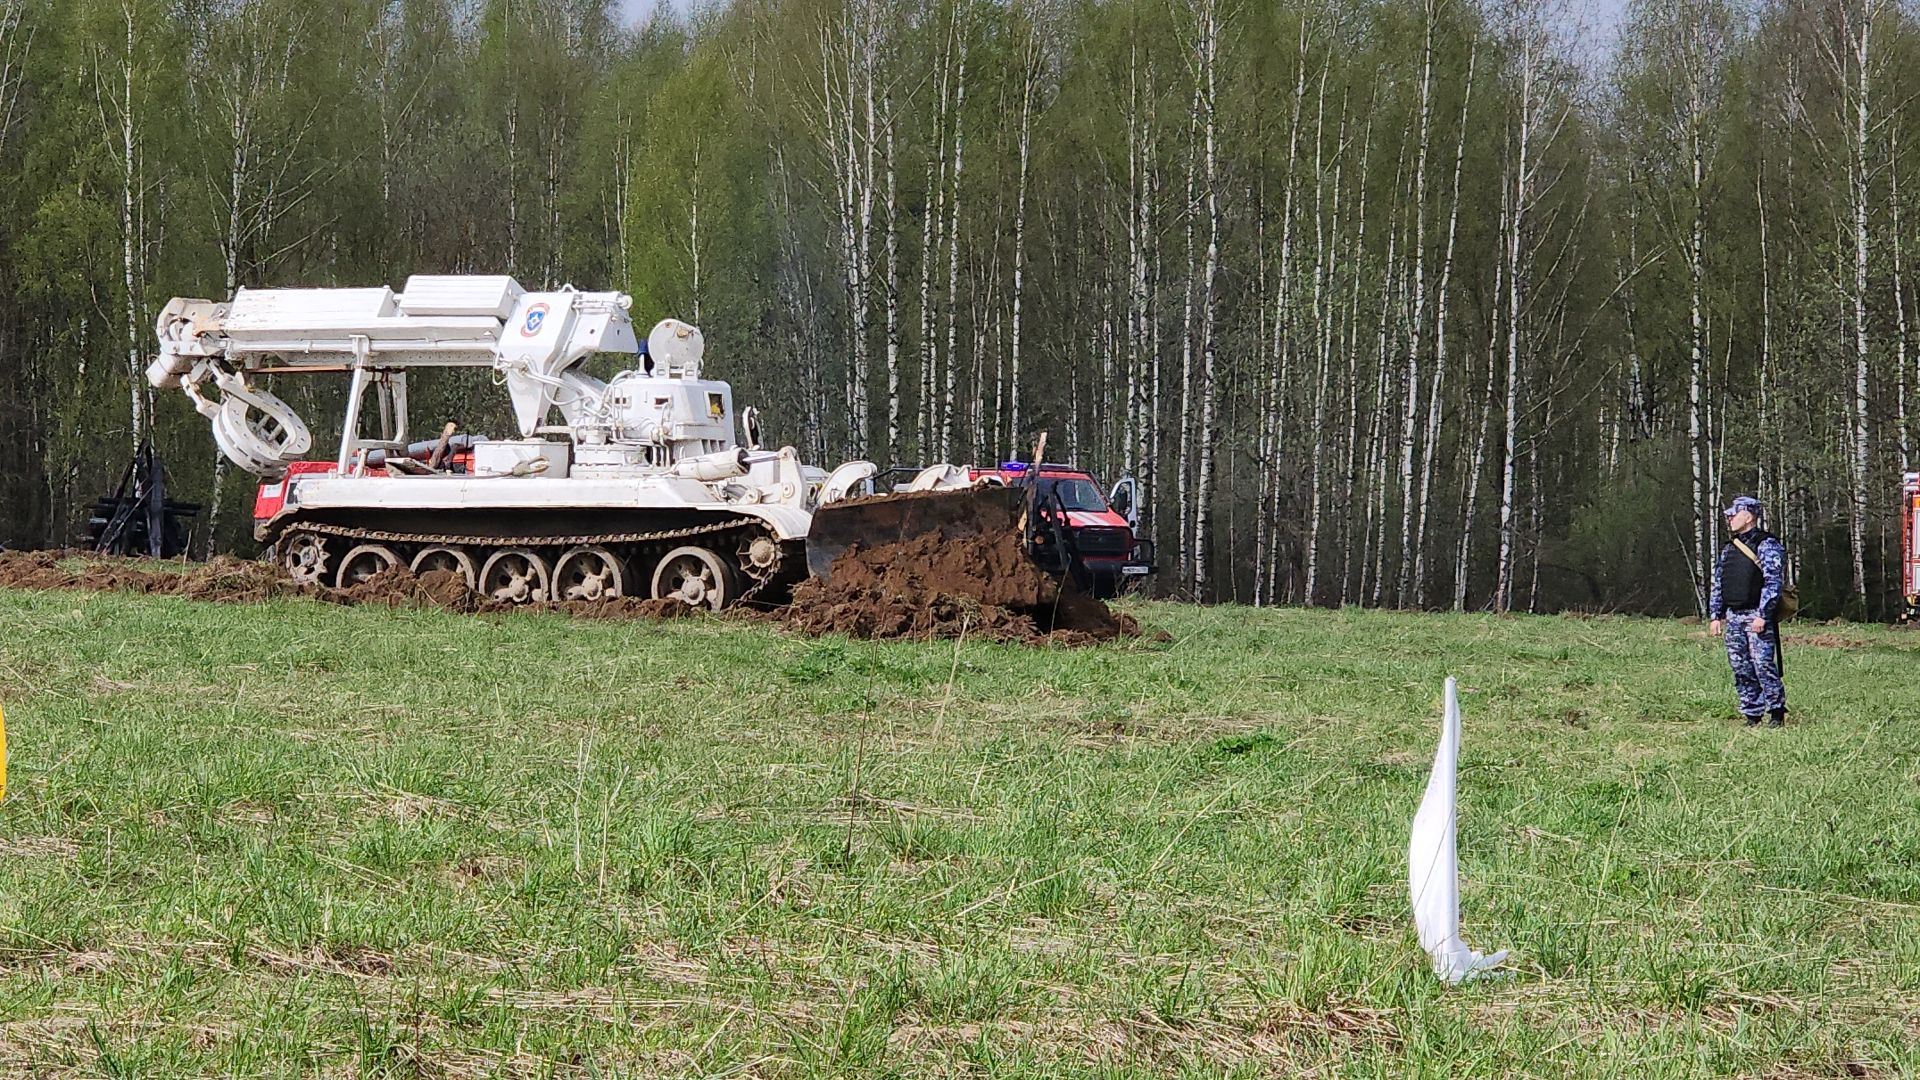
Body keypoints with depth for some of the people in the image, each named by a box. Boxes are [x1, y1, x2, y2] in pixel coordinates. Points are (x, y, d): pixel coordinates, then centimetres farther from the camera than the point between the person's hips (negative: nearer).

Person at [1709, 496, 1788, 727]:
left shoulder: (1767, 546, -5)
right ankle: (1752, 714, 11)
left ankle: (1777, 712, -4)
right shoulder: (1729, 549, 18)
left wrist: (1763, 615, -19)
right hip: (1733, 616, 7)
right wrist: (1717, 615, 14)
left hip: (1757, 615, -7)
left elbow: (1773, 582, -12)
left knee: (1763, 664, -12)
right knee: (1740, 668, 5)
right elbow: (1718, 584, 22)